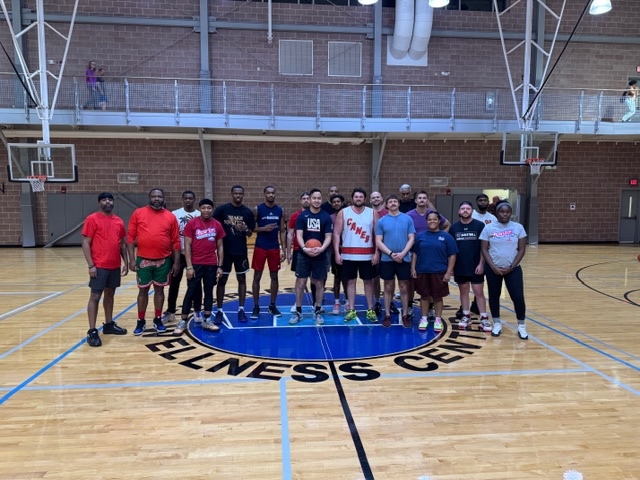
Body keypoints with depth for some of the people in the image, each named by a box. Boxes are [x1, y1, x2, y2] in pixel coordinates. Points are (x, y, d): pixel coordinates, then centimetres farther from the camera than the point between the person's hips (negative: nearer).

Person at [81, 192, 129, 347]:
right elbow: (85, 243, -9)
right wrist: (91, 265, -14)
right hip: (99, 266, -6)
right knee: (95, 296, -2)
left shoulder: (119, 221, 10)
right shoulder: (92, 219, -6)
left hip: (115, 266, 6)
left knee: (110, 294, 15)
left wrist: (125, 262, 10)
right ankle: (92, 331, 2)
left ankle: (109, 325, 26)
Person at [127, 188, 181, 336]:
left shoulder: (170, 216, 2)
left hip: (164, 261, 1)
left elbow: (176, 241, 3)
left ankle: (158, 319, 24)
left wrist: (176, 262, 0)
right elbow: (130, 237, -1)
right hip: (143, 260, -1)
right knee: (143, 290, 8)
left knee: (160, 289, 11)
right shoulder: (138, 213, 0)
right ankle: (141, 321, 20)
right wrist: (132, 259, -7)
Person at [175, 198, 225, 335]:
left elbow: (220, 247, 9)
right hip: (196, 264, -3)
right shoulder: (192, 223, -5)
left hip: (212, 265, 3)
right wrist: (189, 266, -11)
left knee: (209, 292, 9)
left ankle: (207, 320, 18)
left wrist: (220, 266, 3)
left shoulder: (217, 225, 4)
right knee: (191, 292, 1)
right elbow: (187, 246, -6)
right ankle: (183, 322, 8)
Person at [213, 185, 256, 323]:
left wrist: (245, 229, -16)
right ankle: (219, 311, 13)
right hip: (225, 251, -2)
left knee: (242, 279, 8)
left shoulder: (247, 212, 2)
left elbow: (250, 233, 5)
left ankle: (241, 309, 18)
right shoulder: (222, 209, -4)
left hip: (241, 251, 2)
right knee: (222, 280, 4)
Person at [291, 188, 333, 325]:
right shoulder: (302, 215, 0)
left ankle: (317, 312, 19)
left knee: (319, 283, 7)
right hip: (304, 255, 0)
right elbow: (299, 235, -4)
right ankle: (298, 312, 15)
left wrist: (322, 248, -22)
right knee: (300, 282, 3)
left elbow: (328, 236, -3)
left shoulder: (326, 217, 0)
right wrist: (304, 248, -22)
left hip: (320, 256, 0)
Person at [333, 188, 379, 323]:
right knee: (351, 281, 7)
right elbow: (336, 234, -1)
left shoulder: (372, 213, 3)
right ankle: (351, 310, 15)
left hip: (367, 255, 1)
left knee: (368, 281, 8)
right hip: (348, 254, 0)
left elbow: (377, 234, 3)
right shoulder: (343, 213, 1)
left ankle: (370, 310, 17)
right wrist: (337, 253, -8)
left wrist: (377, 253, -5)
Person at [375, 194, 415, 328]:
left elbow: (411, 239, 0)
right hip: (387, 259, 0)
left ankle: (405, 315, 17)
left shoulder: (407, 219, 3)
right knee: (388, 288, 8)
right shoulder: (381, 221, 2)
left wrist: (402, 253, -13)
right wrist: (391, 254, -14)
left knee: (404, 288, 7)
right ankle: (387, 315, 17)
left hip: (404, 259, 0)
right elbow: (378, 242, -2)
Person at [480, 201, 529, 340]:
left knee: (518, 297, -4)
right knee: (494, 296, 9)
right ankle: (497, 324, 24)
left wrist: (511, 267, -10)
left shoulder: (518, 227, -1)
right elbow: (484, 249, -3)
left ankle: (521, 326, 13)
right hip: (493, 268, 0)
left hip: (513, 268, 0)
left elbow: (522, 249, -2)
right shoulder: (488, 228, -2)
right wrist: (493, 267, -12)